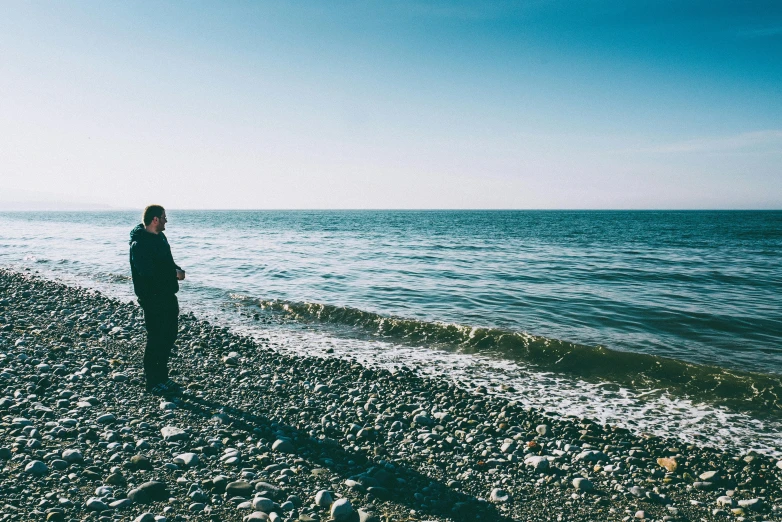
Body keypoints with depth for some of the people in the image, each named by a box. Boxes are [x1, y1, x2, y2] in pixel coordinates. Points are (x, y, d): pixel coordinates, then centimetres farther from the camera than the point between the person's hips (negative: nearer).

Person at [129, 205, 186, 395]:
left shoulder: (160, 237, 12)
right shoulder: (139, 244, -18)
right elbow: (148, 273, -25)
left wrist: (177, 269, -1)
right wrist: (175, 274, -16)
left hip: (167, 295, 9)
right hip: (152, 298, -9)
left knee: (169, 336, 15)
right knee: (156, 339, -1)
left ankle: (162, 378, 28)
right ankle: (152, 383, 12)